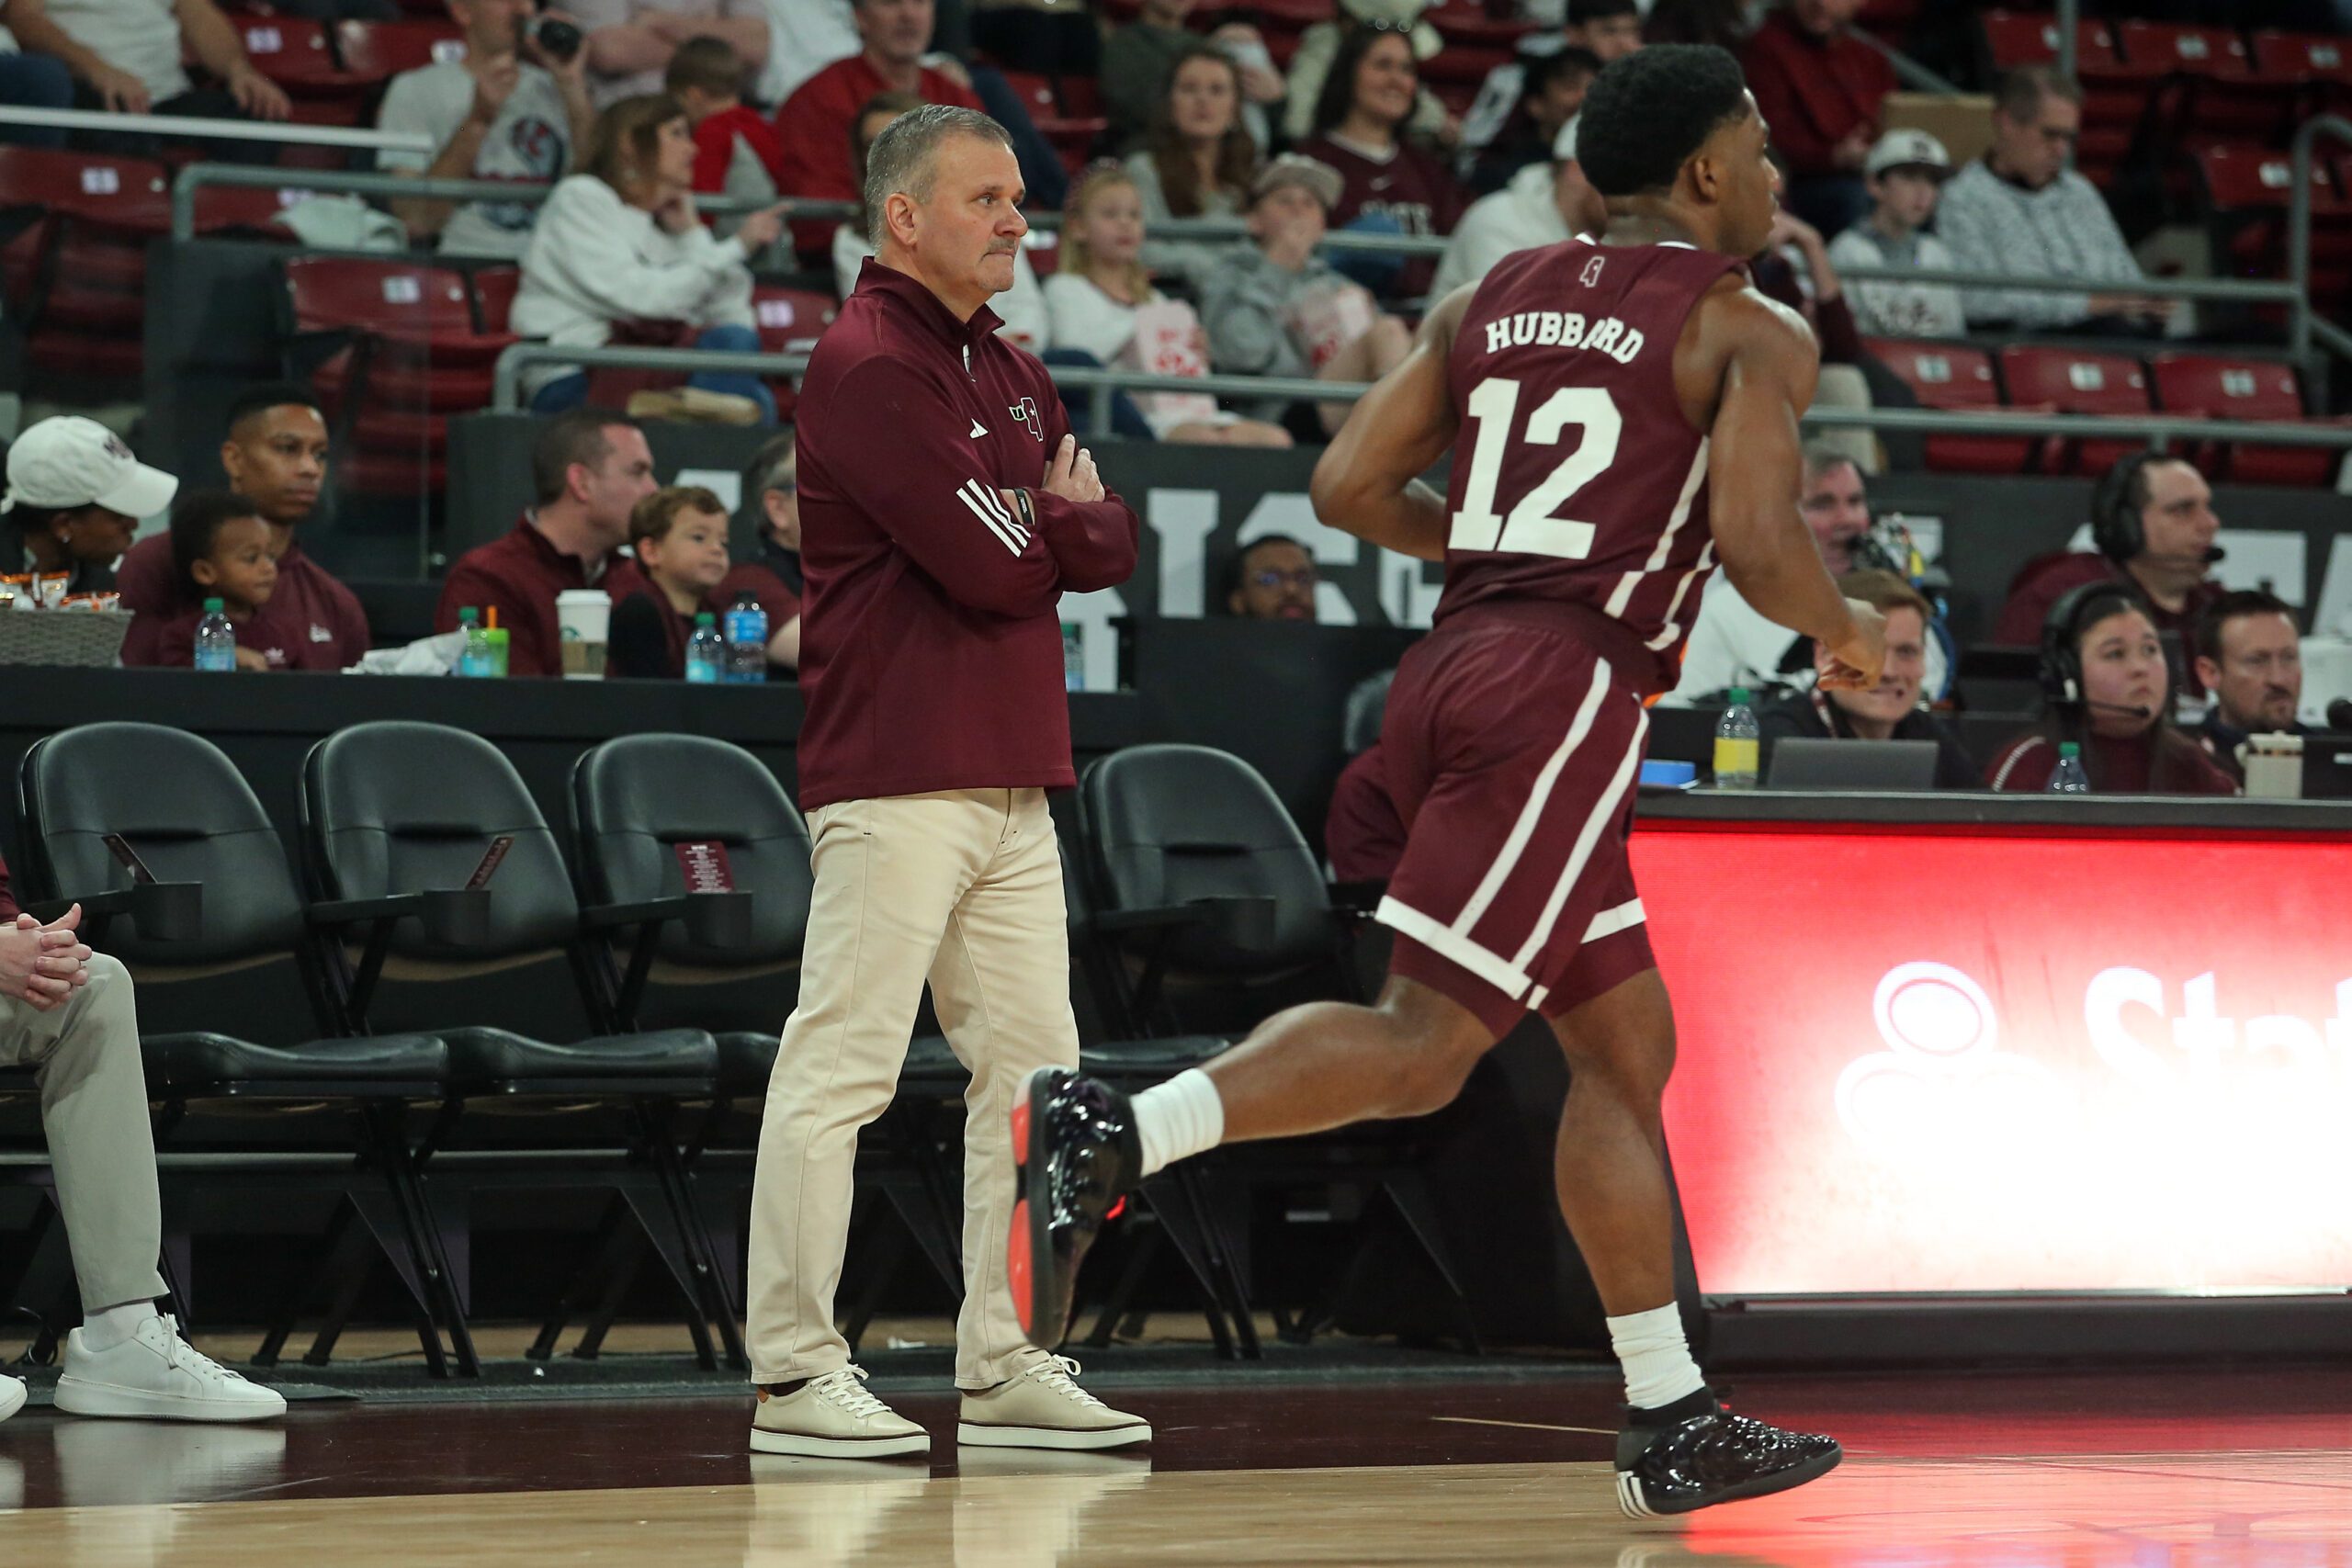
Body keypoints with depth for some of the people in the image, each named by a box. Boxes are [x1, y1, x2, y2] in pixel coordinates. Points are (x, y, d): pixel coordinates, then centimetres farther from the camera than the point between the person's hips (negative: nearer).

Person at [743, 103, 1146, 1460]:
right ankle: (796, 1372, -7)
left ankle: (1006, 1369, 14)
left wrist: (1041, 524, -5)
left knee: (1034, 1072, 9)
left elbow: (1112, 544, 13)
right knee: (841, 1069, -9)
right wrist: (1052, 518, 4)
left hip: (1012, 784, 9)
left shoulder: (1012, 376, 19)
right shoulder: (867, 365, -10)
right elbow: (999, 565, -16)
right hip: (896, 779, -9)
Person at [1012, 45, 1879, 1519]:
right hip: (1563, 688, -8)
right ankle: (1112, 1133, -28)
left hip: (1452, 671, 8)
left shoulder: (1492, 300, 20)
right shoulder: (1751, 330, 1)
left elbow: (1352, 484, 13)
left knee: (1628, 1046, 13)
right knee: (1423, 1040, -12)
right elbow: (1758, 539, -12)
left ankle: (1675, 1425, 14)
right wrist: (1845, 632, 9)